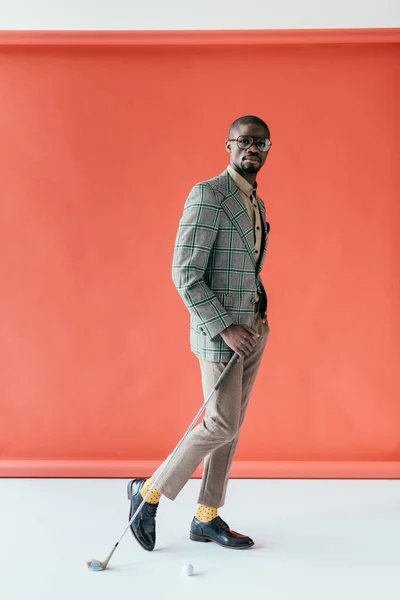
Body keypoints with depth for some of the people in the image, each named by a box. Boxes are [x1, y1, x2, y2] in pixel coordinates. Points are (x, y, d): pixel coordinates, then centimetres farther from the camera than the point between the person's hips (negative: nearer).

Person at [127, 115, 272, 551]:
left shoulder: (256, 204, 15)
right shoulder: (208, 195, -13)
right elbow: (185, 275, -19)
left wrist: (261, 311, 7)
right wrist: (226, 328, -20)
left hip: (251, 330, 8)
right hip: (220, 332, -8)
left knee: (231, 425, 10)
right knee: (221, 425, -6)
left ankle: (207, 518, 22)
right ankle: (151, 491, 14)